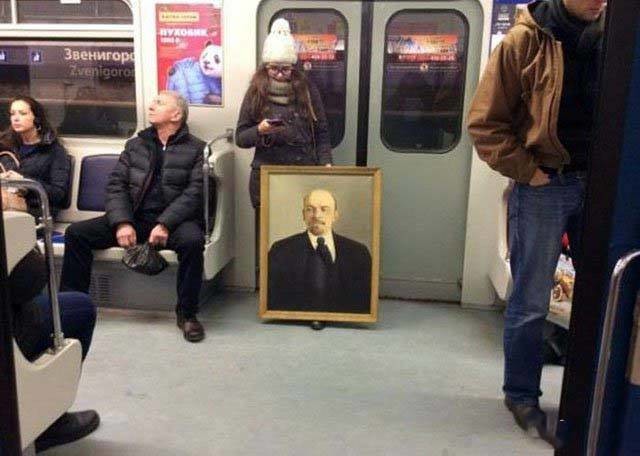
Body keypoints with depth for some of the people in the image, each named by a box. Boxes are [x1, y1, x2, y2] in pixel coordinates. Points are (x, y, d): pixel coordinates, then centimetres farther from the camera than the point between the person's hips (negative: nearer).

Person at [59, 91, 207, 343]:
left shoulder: (196, 149, 3)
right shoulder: (135, 145, 16)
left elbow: (194, 192, -9)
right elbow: (116, 185, 7)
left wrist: (165, 224, -23)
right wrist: (122, 222, -11)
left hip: (174, 220, -4)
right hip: (134, 217, 4)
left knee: (192, 240, -36)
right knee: (76, 232, -11)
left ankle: (187, 313, -19)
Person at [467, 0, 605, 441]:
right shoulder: (526, 41, -8)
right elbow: (485, 122, -7)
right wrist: (527, 171, -10)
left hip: (600, 183, 5)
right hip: (545, 185, -4)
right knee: (531, 300, 4)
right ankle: (522, 393, 22)